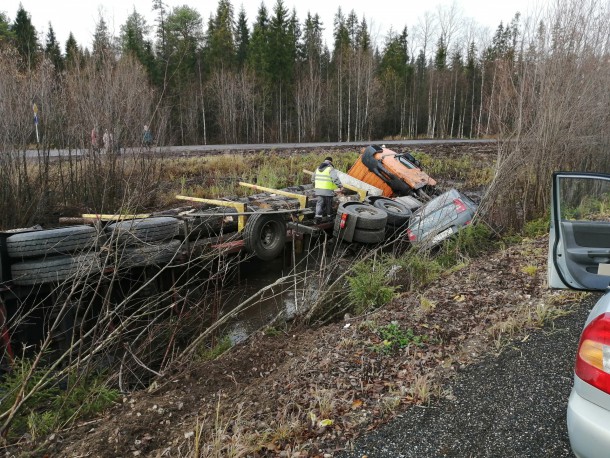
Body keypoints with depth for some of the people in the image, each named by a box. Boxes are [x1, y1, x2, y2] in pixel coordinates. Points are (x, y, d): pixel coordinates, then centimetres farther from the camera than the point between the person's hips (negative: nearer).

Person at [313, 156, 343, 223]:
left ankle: (318, 216, -11)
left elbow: (313, 178, 23)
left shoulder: (318, 168, 13)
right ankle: (329, 216, 24)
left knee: (319, 203, 4)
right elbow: (335, 178, -21)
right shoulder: (330, 169, -9)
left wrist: (314, 185, 38)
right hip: (327, 190, -5)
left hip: (319, 189, 5)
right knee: (328, 204, 10)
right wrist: (340, 186, -21)